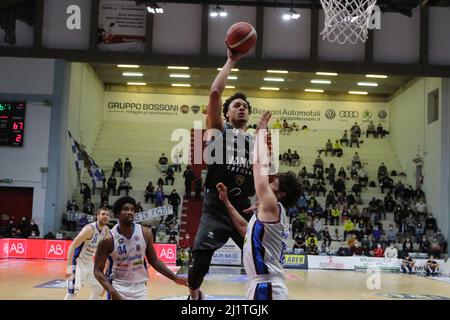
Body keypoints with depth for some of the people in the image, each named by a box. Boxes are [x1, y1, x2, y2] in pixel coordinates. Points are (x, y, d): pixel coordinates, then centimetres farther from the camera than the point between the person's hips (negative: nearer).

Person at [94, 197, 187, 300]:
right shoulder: (108, 239, -16)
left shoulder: (145, 233, -7)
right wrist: (112, 291, -26)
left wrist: (174, 278, -3)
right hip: (118, 287, -3)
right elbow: (98, 270, -12)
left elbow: (154, 261, 5)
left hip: (140, 287, 3)